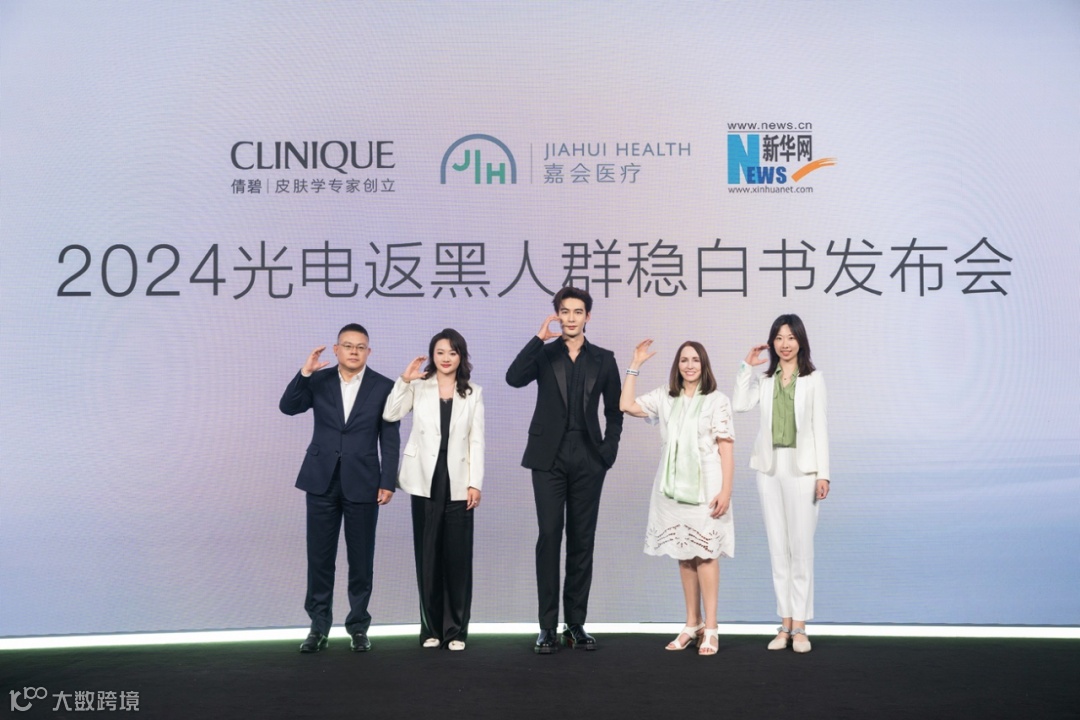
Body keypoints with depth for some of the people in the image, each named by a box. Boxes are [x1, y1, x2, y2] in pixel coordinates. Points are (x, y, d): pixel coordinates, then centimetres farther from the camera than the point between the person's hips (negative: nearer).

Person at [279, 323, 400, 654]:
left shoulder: (383, 387, -1)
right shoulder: (318, 381, 5)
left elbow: (390, 440, -2)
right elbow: (288, 406, -7)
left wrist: (388, 483, -7)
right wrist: (304, 373, -18)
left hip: (362, 484, -1)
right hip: (322, 481, 1)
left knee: (361, 559, 6)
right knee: (319, 557, 6)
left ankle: (358, 626, 18)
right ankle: (319, 626, 17)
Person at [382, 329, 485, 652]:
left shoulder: (473, 393, 8)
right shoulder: (418, 387, 7)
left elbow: (476, 441, 3)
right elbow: (390, 415, -7)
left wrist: (475, 483, -4)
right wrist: (404, 380, -14)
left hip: (458, 482, 0)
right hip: (425, 480, 0)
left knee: (458, 555, 0)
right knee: (427, 554, 5)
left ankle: (456, 629, 9)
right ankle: (431, 627, 15)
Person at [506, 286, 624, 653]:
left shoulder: (603, 360, 9)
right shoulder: (544, 354, 6)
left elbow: (615, 412, 13)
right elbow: (514, 378, -14)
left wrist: (608, 450, 1)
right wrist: (539, 338, -15)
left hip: (588, 461, 1)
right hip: (549, 457, -1)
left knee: (582, 541, 5)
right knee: (549, 538, -4)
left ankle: (576, 624, 13)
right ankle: (548, 626, 1)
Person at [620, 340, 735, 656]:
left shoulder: (717, 400, -2)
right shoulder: (665, 397, 10)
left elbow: (726, 448, -5)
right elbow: (627, 405, 2)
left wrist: (725, 491, -13)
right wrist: (635, 365, 4)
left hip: (705, 486, -4)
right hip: (673, 486, 4)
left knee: (705, 553, -6)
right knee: (684, 554, 8)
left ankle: (710, 629, 0)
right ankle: (692, 625, 16)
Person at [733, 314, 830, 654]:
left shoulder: (813, 379, 3)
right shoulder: (764, 379, 11)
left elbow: (820, 427, -1)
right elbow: (740, 405, -5)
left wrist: (823, 474, -7)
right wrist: (747, 366, -5)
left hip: (801, 468, -3)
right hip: (769, 468, 3)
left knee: (801, 547, -2)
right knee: (777, 547, 7)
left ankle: (799, 626, 5)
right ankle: (784, 623, 14)